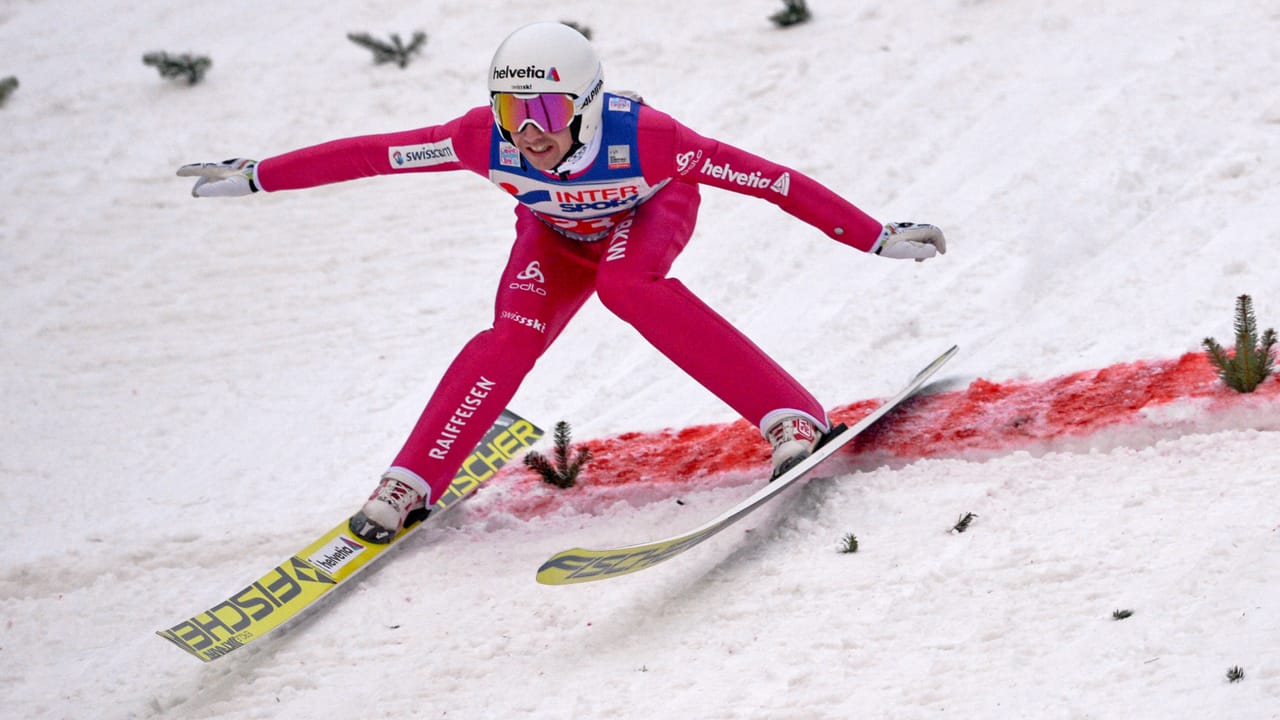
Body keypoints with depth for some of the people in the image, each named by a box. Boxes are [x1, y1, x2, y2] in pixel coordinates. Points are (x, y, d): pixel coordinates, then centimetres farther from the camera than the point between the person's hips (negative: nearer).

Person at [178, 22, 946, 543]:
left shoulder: (643, 137, -42)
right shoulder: (487, 140, -35)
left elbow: (773, 179, -39)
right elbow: (368, 154, -27)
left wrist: (879, 239, -39)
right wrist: (255, 177, -26)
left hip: (649, 213, -3)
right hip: (559, 232, 3)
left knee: (623, 283, -34)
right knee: (514, 336, -20)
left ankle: (793, 418, -32)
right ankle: (409, 486, -6)